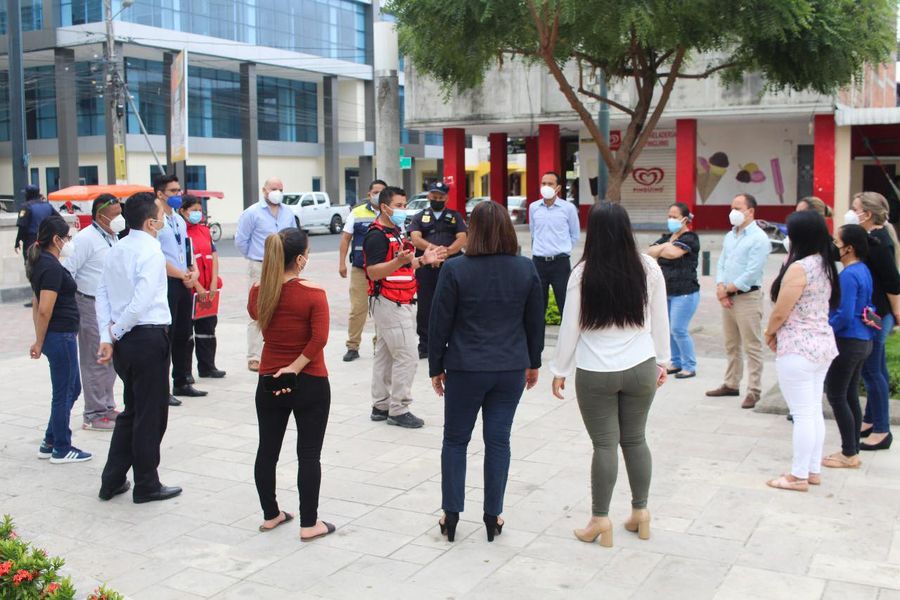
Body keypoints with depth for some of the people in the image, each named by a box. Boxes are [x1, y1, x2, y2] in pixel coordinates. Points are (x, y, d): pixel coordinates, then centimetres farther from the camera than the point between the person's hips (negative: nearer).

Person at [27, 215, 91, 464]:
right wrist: (41, 340, -10)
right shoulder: (52, 267, -18)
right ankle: (61, 450, 14)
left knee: (72, 389, 18)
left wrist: (40, 340, 20)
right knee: (63, 393, 2)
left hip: (57, 336, 10)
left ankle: (50, 443, 25)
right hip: (60, 336, -10)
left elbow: (37, 304, 17)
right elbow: (45, 310, -22)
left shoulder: (41, 263, 12)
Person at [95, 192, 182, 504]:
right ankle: (146, 486, 15)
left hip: (124, 340, 8)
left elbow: (102, 294, 8)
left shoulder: (116, 251, 10)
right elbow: (142, 301, -22)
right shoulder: (151, 252, -15)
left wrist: (107, 337, 3)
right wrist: (116, 332, -9)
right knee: (151, 414, 4)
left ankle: (113, 480, 26)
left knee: (132, 410, 21)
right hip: (149, 338, -8)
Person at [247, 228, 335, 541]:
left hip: (269, 382, 4)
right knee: (308, 454, 5)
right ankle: (309, 524, 12)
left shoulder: (258, 291, -3)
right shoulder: (313, 294, -17)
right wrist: (296, 367, -15)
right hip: (310, 384, -4)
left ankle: (270, 515, 29)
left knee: (267, 450, 16)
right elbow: (319, 339, -23)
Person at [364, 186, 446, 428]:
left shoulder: (395, 233, 16)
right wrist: (400, 260, -36)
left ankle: (381, 406, 21)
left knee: (385, 356, 14)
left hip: (397, 304, 10)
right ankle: (398, 410, -3)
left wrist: (422, 260, 12)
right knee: (406, 356, -10)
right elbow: (373, 272, -23)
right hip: (389, 303, -10)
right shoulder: (377, 236, -16)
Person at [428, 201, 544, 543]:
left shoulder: (455, 270, -10)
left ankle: (451, 514, 15)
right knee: (498, 440, 9)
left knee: (455, 440, 12)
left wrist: (436, 367, 5)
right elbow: (535, 321, 7)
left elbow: (440, 323, -6)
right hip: (511, 370, 2)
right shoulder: (526, 269, -2)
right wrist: (533, 363, 19)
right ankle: (493, 516, 15)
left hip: (465, 370, -2)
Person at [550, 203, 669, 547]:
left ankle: (600, 520, 14)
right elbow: (660, 319, 4)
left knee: (604, 444, 5)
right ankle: (640, 513, 26)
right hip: (640, 369, 3)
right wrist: (662, 361, 17)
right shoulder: (648, 268, -4)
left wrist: (560, 371, 5)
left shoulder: (583, 273, -11)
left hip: (595, 373, -2)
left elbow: (571, 326, -5)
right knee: (635, 438, 15)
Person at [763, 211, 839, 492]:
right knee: (815, 411, 15)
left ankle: (799, 476, 7)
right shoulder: (825, 265, 9)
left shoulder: (799, 268, -19)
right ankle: (813, 470, 24)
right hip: (823, 343, 9)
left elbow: (780, 313, -16)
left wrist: (770, 333, 4)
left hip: (798, 349, -9)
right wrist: (780, 334, 11)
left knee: (802, 414, -2)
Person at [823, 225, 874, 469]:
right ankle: (853, 451, 21)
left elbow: (845, 315, -23)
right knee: (850, 396, 15)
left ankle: (849, 455, 4)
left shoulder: (848, 275, -20)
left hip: (848, 341, -9)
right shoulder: (863, 270, 9)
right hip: (862, 341, 9)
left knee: (836, 396, -1)